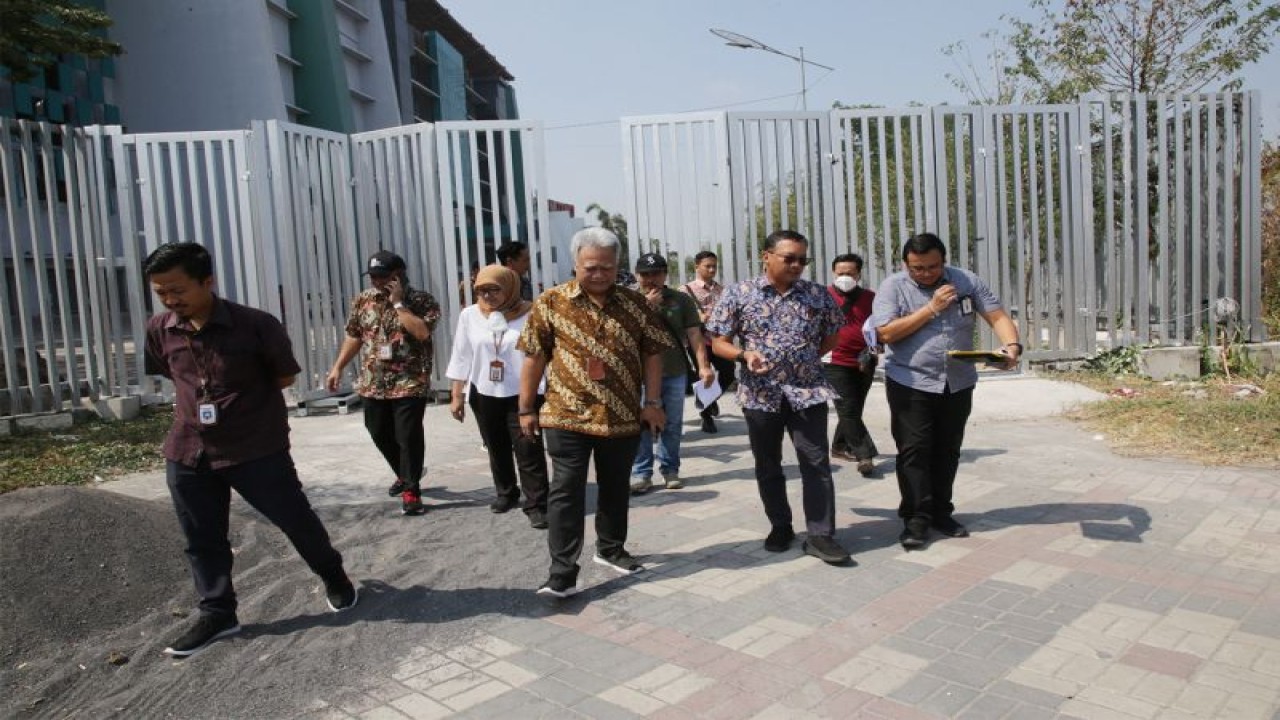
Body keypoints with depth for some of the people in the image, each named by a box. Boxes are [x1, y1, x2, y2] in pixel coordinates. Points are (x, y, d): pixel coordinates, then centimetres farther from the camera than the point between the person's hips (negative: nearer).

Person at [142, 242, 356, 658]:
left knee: (296, 521, 7)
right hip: (188, 452, 5)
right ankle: (217, 613, 28)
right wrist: (199, 402, 8)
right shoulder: (159, 331, -1)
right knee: (202, 540, 12)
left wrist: (240, 399, 0)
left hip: (256, 448, -4)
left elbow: (285, 378, -3)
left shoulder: (255, 325, -17)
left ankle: (334, 576, 32)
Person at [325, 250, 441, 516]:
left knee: (408, 437, -3)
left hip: (410, 384, -6)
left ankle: (411, 490, 11)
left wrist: (398, 303, -21)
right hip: (372, 384, 6)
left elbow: (422, 333, -25)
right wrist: (337, 367, 10)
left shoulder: (421, 301, -10)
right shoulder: (362, 300, 6)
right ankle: (405, 475, 40)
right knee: (381, 436, 17)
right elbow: (354, 336, 14)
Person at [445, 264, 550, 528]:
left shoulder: (530, 314, -10)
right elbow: (461, 357, 5)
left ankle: (536, 504, 4)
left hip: (522, 394, -4)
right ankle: (506, 493, 35)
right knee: (496, 448, 17)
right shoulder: (469, 315, 0)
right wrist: (456, 395, 6)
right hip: (484, 395, 4)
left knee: (528, 449, -4)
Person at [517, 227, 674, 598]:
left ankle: (610, 549, 35)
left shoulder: (635, 303, 2)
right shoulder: (550, 303, -3)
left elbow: (652, 353, 6)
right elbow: (534, 357, 0)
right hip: (567, 415, -2)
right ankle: (563, 571, 2)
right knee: (566, 492, -3)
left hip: (622, 416, 3)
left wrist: (653, 402, 1)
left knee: (615, 488, 16)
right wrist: (527, 408, 0)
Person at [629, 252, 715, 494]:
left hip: (675, 373, 2)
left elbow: (694, 334, -1)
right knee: (641, 424, -1)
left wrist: (703, 365, -11)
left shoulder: (681, 300, 4)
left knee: (672, 424, 8)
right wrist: (647, 305, -15)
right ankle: (641, 473, 6)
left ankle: (670, 469, 20)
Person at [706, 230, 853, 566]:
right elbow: (718, 342, -2)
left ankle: (820, 535, 6)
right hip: (760, 393, 0)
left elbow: (832, 335, 15)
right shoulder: (738, 293, -4)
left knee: (816, 463, -2)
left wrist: (806, 359, 3)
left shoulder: (818, 294, 2)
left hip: (808, 391, 1)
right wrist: (745, 355, -21)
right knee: (768, 466, 11)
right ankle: (780, 527, 27)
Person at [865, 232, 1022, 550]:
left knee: (947, 451, 11)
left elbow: (997, 316, -1)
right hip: (911, 384, -3)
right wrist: (932, 308, -16)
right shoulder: (893, 286, -7)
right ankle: (916, 519, 3)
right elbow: (886, 333, -16)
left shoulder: (966, 281, 2)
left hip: (958, 384, 4)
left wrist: (1012, 345, -22)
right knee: (914, 452, -4)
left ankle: (940, 513, 23)